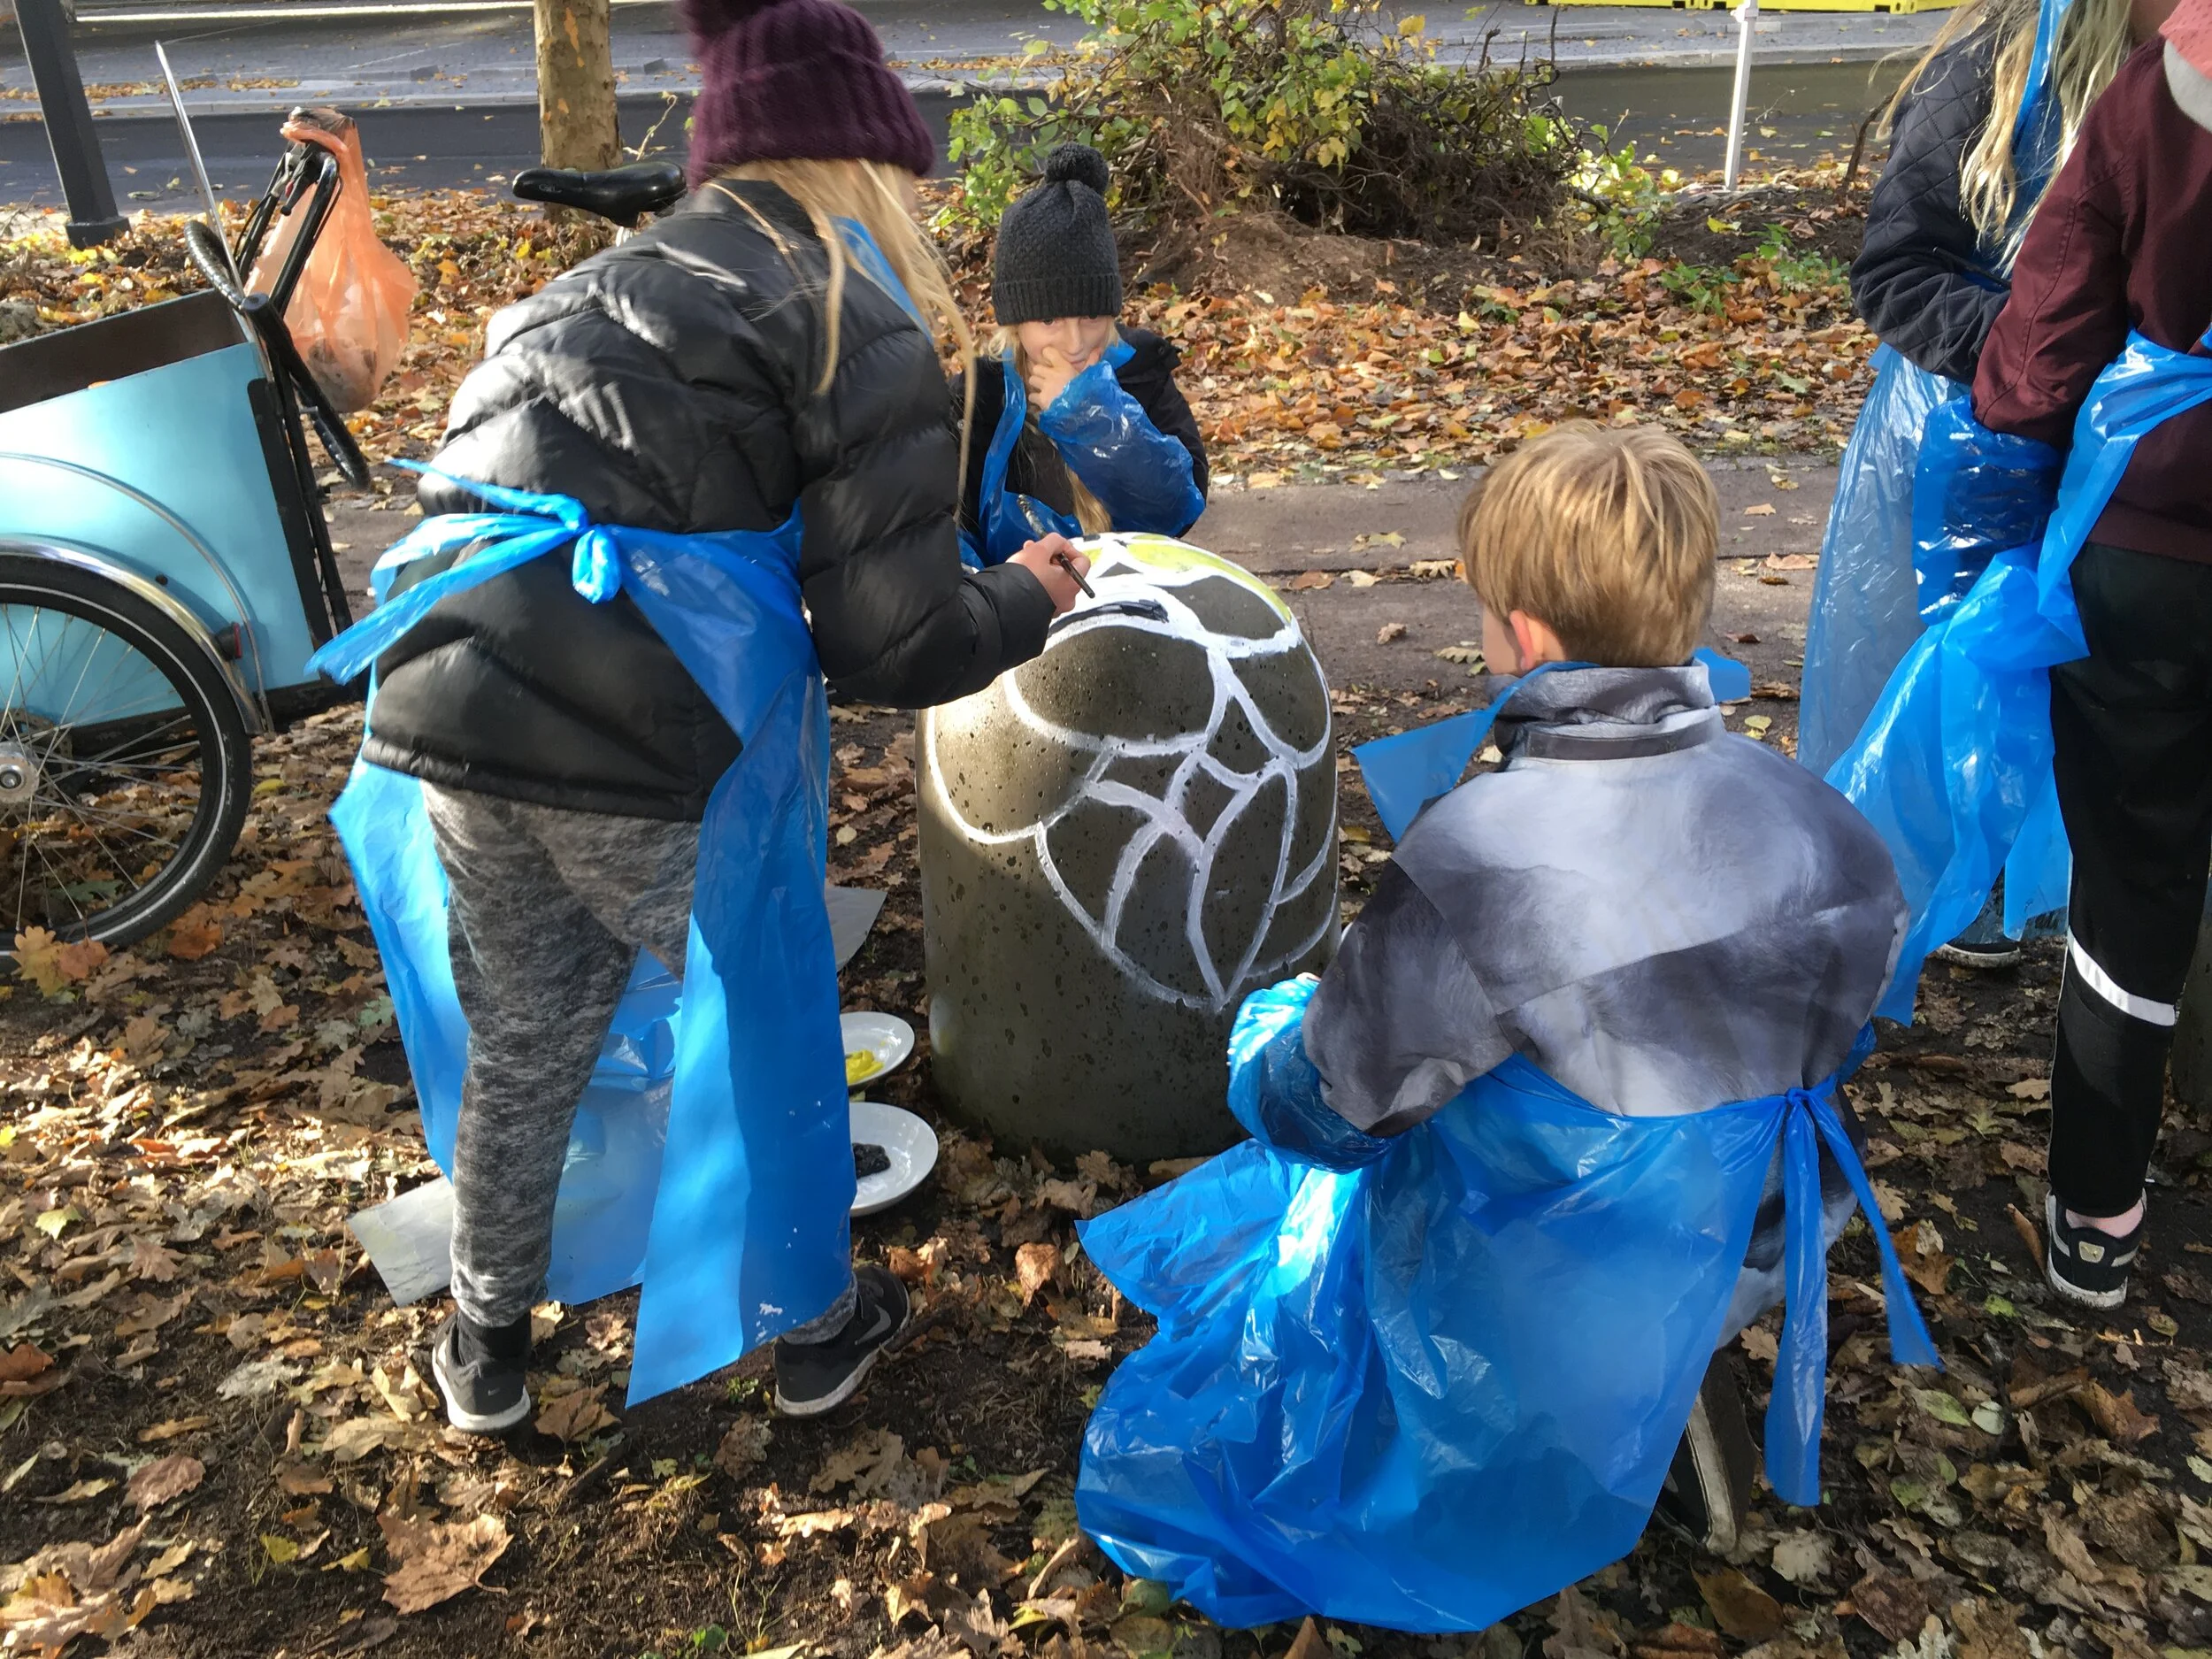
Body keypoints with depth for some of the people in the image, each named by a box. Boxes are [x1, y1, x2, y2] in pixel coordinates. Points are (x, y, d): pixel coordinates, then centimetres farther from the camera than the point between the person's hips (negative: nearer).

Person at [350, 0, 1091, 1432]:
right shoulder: (858, 330, 0)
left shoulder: (609, 285, 22)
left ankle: (488, 1352, 43)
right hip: (629, 743, -6)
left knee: (526, 1040, 24)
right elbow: (898, 641, -6)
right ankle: (818, 1332, 37)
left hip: (451, 701, 6)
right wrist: (1030, 598, 13)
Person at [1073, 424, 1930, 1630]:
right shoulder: (1823, 827, -16)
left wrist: (1265, 1033, 3)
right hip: (1743, 1273, 5)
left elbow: (1311, 1110, -20)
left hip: (1524, 1316, -5)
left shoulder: (1481, 862, -33)